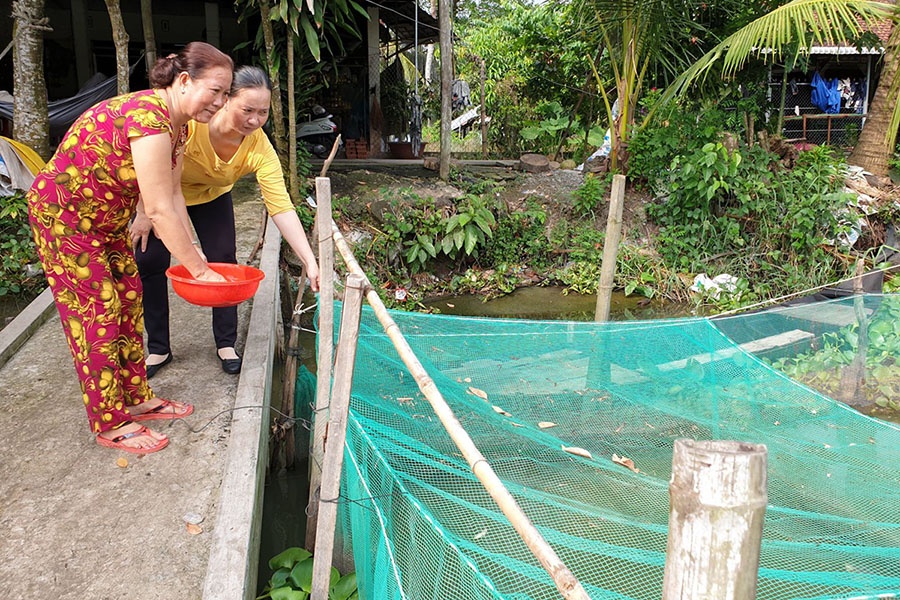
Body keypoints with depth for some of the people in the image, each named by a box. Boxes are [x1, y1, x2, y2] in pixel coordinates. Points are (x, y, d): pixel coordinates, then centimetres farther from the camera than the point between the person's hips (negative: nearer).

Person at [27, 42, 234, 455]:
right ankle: (110, 425, 8)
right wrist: (199, 270, -25)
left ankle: (137, 398, 25)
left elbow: (173, 196, 0)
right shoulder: (148, 118, -31)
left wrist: (194, 259, -6)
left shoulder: (177, 125, 0)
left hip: (105, 219, 9)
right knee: (96, 313, -4)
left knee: (128, 302, 12)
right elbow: (159, 209, -31)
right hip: (63, 215, -9)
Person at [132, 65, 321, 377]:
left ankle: (226, 344, 11)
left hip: (212, 195, 2)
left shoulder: (260, 148, -33)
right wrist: (144, 214, -18)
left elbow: (282, 208, -36)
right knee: (150, 262, -3)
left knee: (223, 260, -7)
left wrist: (310, 263, -43)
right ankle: (158, 349, 12)